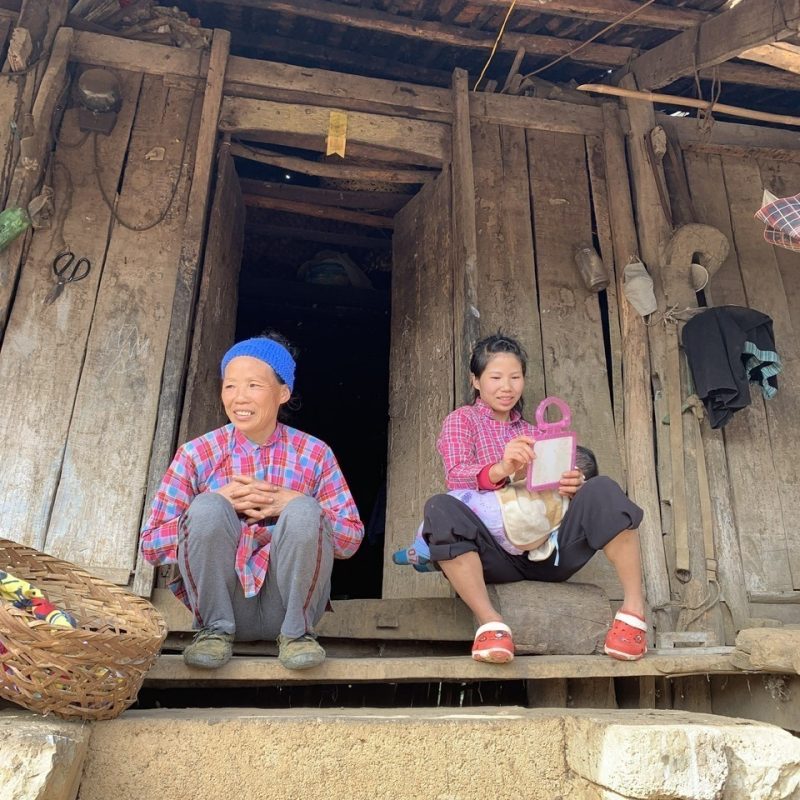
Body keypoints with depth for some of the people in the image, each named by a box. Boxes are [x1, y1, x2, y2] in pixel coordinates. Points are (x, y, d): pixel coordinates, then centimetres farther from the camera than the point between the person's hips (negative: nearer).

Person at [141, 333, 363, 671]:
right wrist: (218, 502, -17)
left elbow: (351, 539, -3)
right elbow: (151, 545, -2)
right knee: (206, 508, -24)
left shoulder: (314, 454, -1)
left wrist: (291, 502, -19)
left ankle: (297, 632, -6)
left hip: (285, 604, 0)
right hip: (224, 601, 0)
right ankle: (216, 629, -5)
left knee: (304, 512, -27)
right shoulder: (196, 454, -1)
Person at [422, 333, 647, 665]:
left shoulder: (533, 432, 27)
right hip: (494, 554, -3)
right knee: (440, 508, -32)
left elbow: (553, 490, 16)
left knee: (601, 489, -19)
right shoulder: (462, 419, 13)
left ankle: (634, 608, -23)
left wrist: (570, 487, -11)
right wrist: (500, 470, -30)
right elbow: (456, 476, -7)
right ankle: (489, 622, -33)